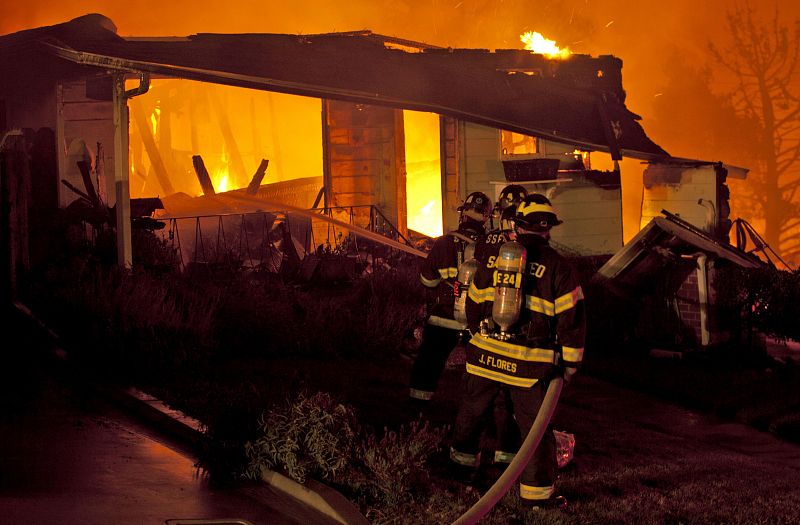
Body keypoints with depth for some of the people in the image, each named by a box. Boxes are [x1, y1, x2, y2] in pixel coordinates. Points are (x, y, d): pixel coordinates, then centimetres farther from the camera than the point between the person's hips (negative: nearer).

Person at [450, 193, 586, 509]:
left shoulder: (493, 260, 5)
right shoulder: (557, 268, -8)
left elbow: (474, 303, 15)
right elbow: (572, 317, -9)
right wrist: (571, 361, 2)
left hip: (486, 353, 4)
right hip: (530, 364, -4)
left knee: (472, 408, 25)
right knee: (535, 426, 4)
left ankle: (462, 456, 45)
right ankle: (537, 492, 7)